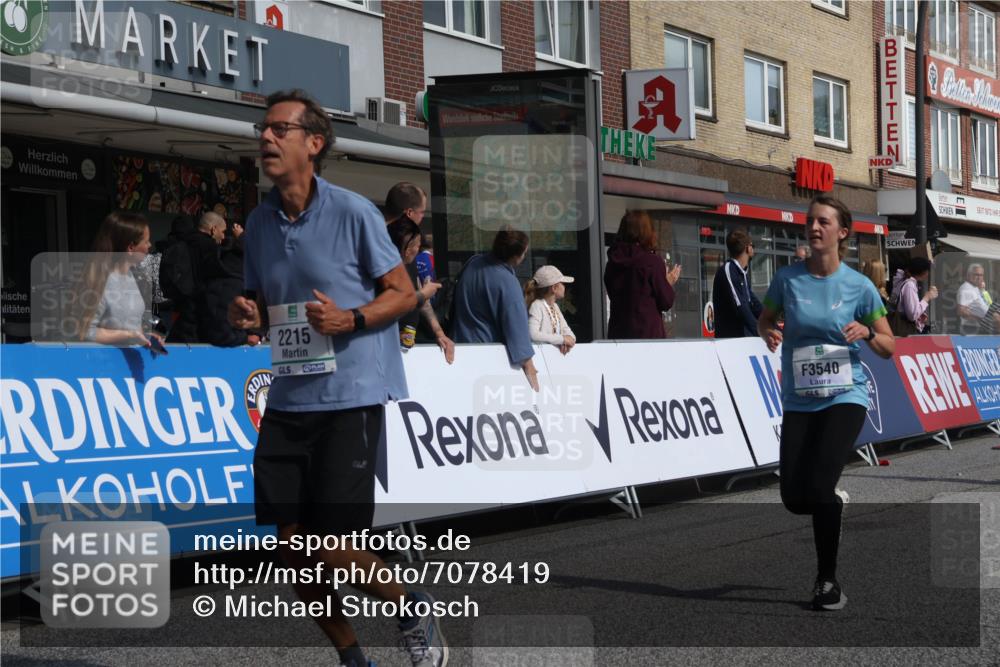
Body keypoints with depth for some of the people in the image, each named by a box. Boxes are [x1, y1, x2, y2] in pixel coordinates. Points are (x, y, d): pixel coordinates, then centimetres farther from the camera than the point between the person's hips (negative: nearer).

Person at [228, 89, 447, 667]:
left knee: (333, 544, -8)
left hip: (351, 397, -6)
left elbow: (404, 294, -3)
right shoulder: (259, 222, 10)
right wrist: (248, 314, -2)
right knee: (292, 542, 3)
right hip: (288, 398, 6)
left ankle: (414, 612, 21)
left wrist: (350, 319, -20)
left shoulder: (353, 212, -7)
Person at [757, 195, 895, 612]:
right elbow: (765, 319, 15)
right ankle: (835, 504, 37)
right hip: (798, 401, 3)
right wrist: (769, 333, -8)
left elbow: (888, 347, 6)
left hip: (845, 398, -3)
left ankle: (828, 581, -2)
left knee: (819, 485, -19)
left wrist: (867, 333, -16)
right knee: (794, 498, -2)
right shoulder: (788, 278, 0)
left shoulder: (859, 286, -2)